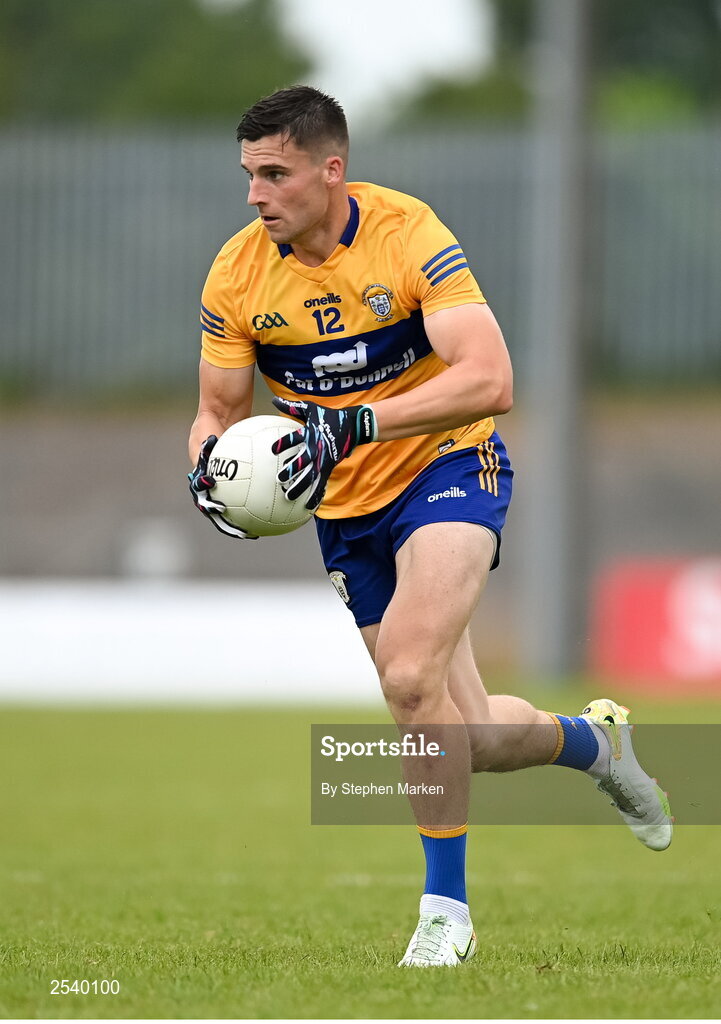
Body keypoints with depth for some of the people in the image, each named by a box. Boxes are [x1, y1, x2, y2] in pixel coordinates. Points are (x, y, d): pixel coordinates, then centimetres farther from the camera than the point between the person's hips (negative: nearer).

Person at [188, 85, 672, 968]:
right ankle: (594, 740, 40)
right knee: (464, 739, 6)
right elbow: (219, 411, 1)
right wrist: (208, 462, -23)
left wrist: (354, 425, -39)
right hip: (345, 510, 5)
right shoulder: (236, 275, -9)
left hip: (446, 466, -5)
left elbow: (489, 381, -30)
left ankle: (445, 909, -14)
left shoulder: (407, 234, -21)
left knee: (411, 677, -29)